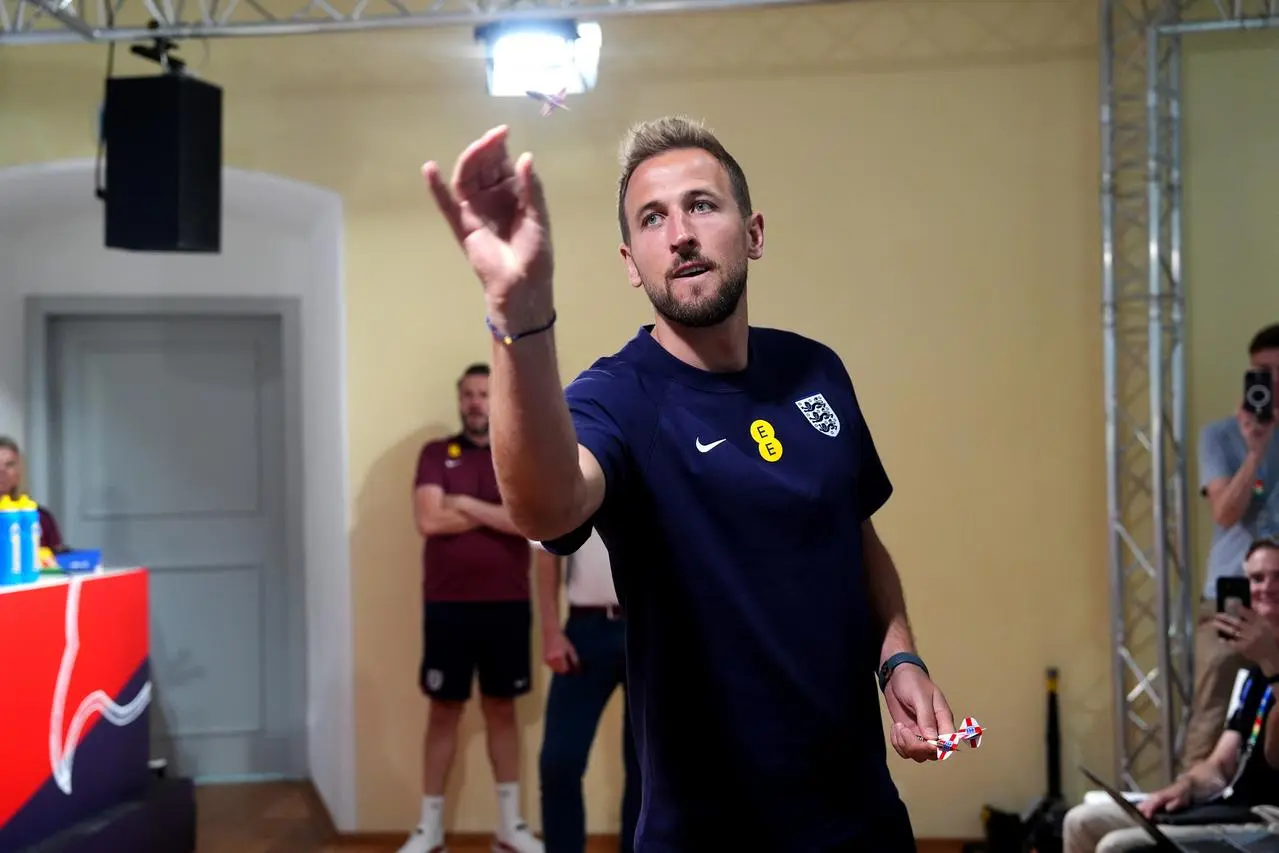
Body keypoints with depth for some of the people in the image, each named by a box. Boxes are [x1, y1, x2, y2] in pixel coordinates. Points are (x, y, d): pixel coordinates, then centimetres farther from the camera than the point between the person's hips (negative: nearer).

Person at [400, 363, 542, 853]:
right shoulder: (435, 454, 2)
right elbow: (428, 521, -12)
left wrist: (468, 504, -11)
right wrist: (500, 513, -8)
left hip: (507, 605, 1)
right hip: (447, 605, -1)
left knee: (501, 708, 10)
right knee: (444, 710, 5)